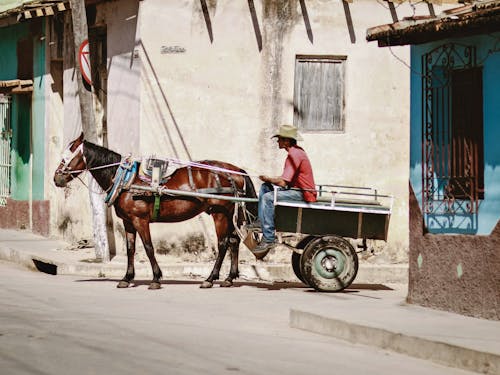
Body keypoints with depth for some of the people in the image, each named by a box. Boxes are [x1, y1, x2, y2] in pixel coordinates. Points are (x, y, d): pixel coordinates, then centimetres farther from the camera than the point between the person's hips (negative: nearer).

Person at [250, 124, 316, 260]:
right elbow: (287, 178, 18)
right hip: (296, 188, 11)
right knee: (265, 187, 13)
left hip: (301, 194, -11)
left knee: (268, 197, -25)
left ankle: (268, 238, -25)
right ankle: (261, 221, 12)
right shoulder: (297, 151, 14)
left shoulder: (294, 155, -20)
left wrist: (268, 179, -6)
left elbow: (283, 182, -23)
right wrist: (269, 180, 7)